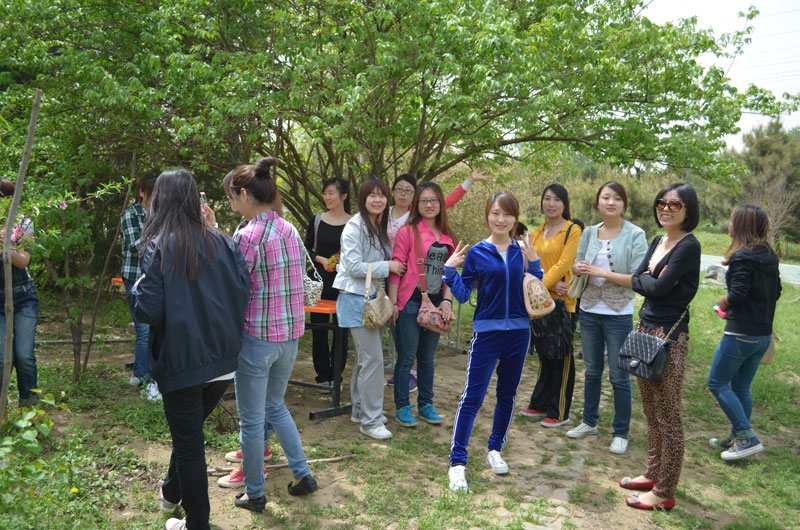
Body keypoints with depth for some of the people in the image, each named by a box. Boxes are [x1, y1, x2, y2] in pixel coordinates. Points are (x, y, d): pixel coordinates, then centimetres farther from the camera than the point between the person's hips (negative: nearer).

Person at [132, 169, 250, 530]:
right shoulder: (220, 242, -1)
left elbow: (149, 310, -17)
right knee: (190, 430, 26)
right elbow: (243, 292, -5)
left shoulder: (158, 247, -13)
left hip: (181, 361, -4)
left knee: (189, 443, 11)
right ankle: (172, 493, 47)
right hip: (223, 359, 5)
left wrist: (138, 288, 2)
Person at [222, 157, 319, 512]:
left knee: (252, 419, 10)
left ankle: (254, 495, 24)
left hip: (257, 338, -7)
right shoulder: (290, 230, 5)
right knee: (275, 406, 26)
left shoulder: (248, 236, -18)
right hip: (290, 336, 7)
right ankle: (302, 474, 29)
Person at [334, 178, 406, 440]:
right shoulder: (355, 226, -14)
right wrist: (388, 266, -17)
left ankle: (360, 410, 27)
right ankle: (370, 421, -2)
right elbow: (354, 266, -20)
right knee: (373, 359, -10)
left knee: (365, 357, 15)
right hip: (356, 298, -9)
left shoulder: (379, 227, 13)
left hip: (372, 298, 9)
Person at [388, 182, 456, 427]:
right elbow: (396, 268, -8)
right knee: (406, 358, 2)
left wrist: (447, 300, 1)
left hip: (435, 303, 5)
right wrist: (393, 303, -11)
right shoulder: (408, 232, -6)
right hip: (411, 303, -5)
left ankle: (426, 404, 26)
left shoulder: (448, 236, 11)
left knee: (427, 357, 15)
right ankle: (402, 407, 14)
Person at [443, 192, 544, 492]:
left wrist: (534, 263, -7)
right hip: (487, 332, -3)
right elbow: (462, 295, -2)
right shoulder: (477, 253, -4)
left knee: (508, 394, 15)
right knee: (472, 397, -6)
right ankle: (457, 462, 2)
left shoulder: (522, 251, 3)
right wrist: (450, 270, -16)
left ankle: (495, 450, 33)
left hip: (518, 332, 4)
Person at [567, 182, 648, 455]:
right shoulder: (589, 232, 4)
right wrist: (579, 268, -11)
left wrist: (602, 272, -20)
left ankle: (621, 433, 18)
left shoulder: (635, 235, -9)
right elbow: (577, 264, 13)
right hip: (589, 311, 5)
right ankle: (590, 422, 34)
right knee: (592, 371, 18)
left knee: (619, 376, 3)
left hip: (619, 315, -4)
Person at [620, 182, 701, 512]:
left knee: (668, 417, 1)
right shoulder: (657, 242, 12)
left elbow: (659, 288, -20)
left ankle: (664, 492, 11)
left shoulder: (689, 246, -13)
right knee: (651, 411, 17)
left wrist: (645, 279, -1)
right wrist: (651, 280, -12)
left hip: (669, 337, -8)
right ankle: (654, 474, 31)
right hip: (646, 330, 8)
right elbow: (636, 280, 6)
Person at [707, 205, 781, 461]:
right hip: (763, 334, 9)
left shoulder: (743, 257, -17)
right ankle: (737, 438, 25)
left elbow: (738, 294, -22)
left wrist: (724, 301, -3)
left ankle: (748, 438, 0)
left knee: (717, 383, 2)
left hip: (741, 333, -9)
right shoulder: (769, 256, 9)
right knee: (741, 387, 17)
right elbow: (776, 292, 15)